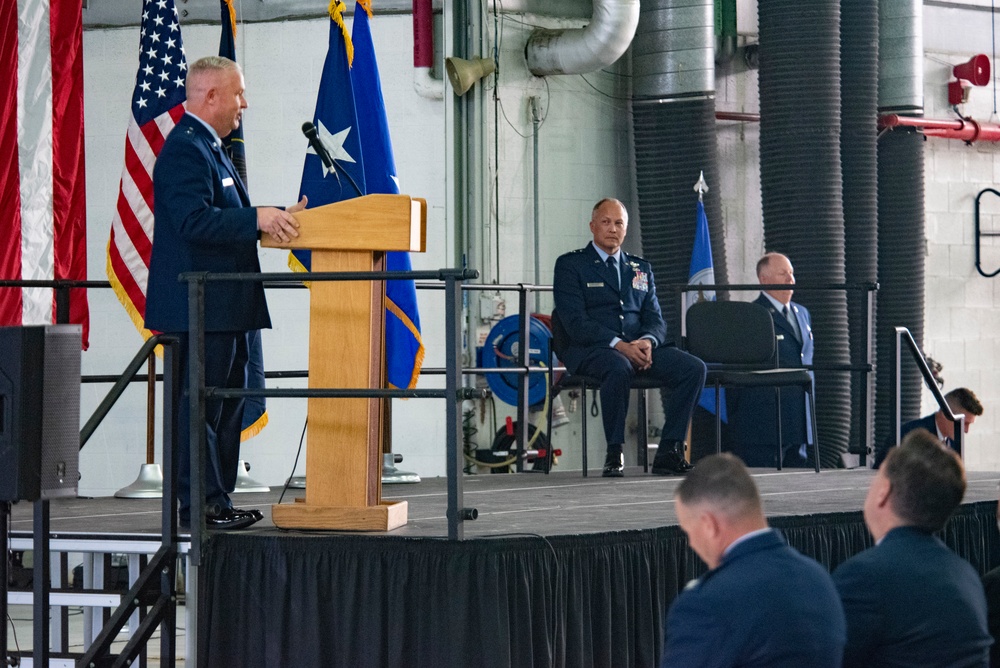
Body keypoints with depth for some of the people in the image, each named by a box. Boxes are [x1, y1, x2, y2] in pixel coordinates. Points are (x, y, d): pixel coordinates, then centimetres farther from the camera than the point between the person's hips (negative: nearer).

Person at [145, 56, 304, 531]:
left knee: (226, 405, 13)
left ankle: (218, 500, 18)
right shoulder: (185, 148, -14)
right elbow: (192, 220, -25)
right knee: (200, 405, -8)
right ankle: (201, 504, -6)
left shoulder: (210, 148, 21)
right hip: (199, 307, -11)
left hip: (224, 306, 11)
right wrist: (256, 219, -26)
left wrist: (273, 218, 16)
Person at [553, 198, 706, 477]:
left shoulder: (641, 269, 22)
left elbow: (655, 319, 14)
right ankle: (614, 454, -28)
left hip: (639, 347, 5)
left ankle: (669, 451, -18)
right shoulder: (570, 265, 5)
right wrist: (619, 345, -21)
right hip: (591, 350, -5)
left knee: (694, 368, -19)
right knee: (619, 368, -40)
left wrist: (648, 341, -12)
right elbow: (576, 322, -7)